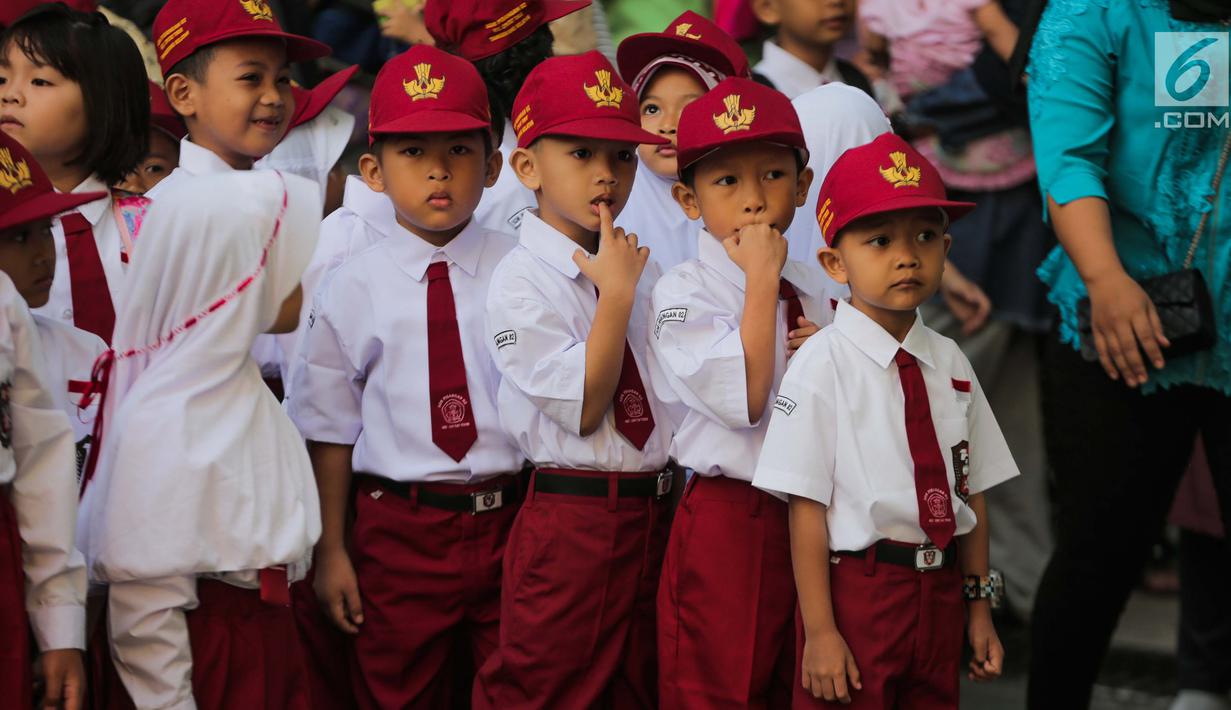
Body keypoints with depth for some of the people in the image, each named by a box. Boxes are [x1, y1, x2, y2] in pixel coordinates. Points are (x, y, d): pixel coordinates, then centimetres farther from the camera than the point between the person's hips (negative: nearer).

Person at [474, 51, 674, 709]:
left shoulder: (642, 272, 10)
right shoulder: (522, 281, -11)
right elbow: (583, 408, -17)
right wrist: (616, 293, -15)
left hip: (652, 514, 7)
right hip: (570, 523, -7)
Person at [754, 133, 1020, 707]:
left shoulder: (950, 363, 7)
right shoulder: (822, 364, -10)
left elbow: (971, 492, 12)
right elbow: (807, 507, -12)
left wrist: (978, 608, 13)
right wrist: (819, 631, -15)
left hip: (941, 593, 5)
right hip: (856, 589, -5)